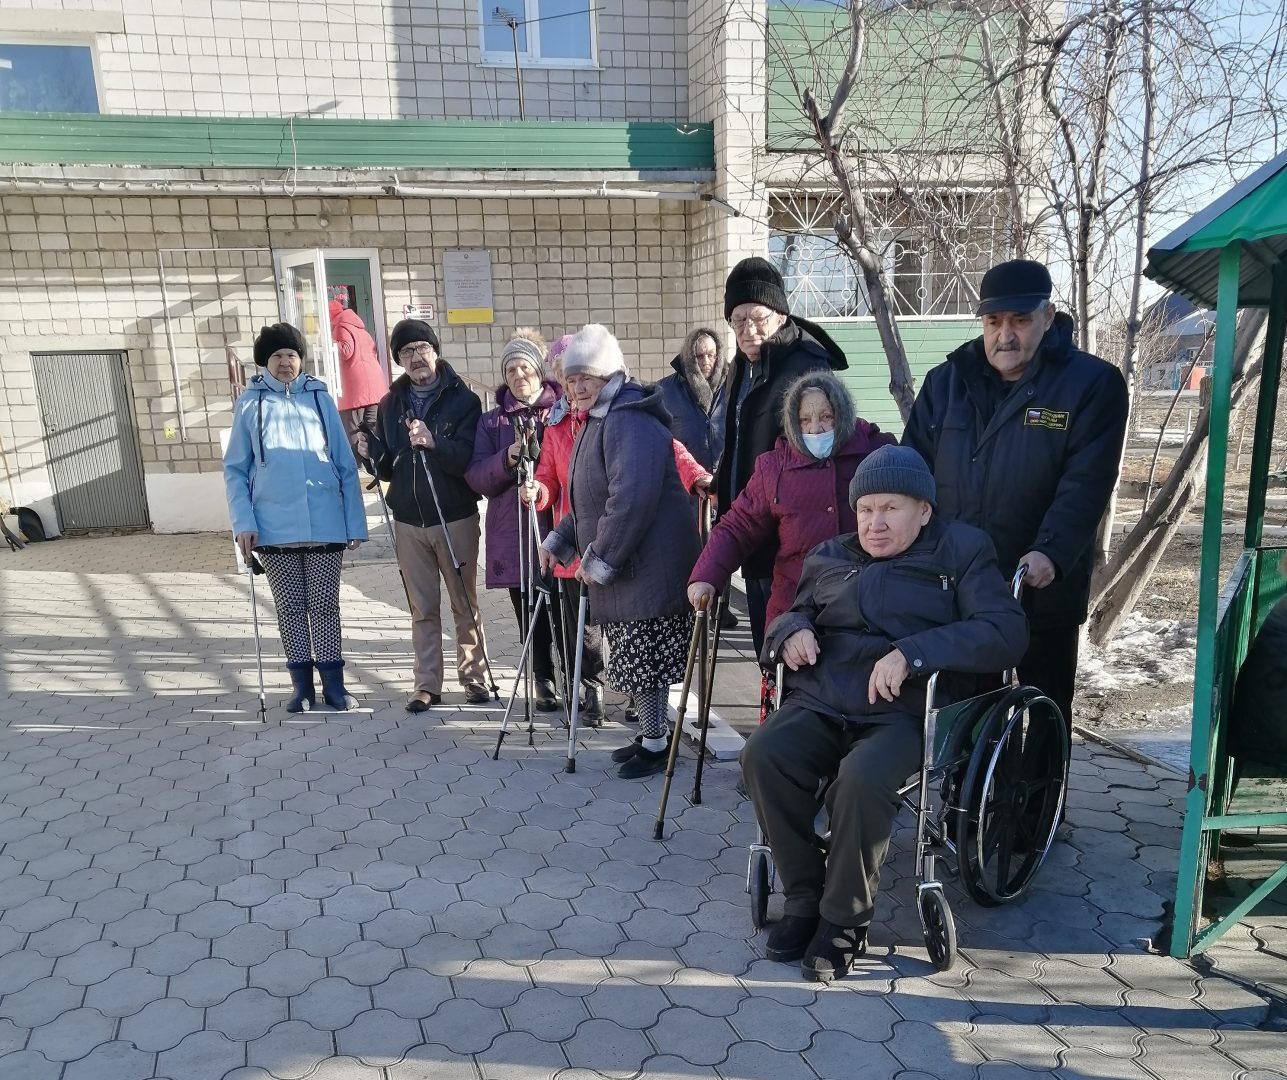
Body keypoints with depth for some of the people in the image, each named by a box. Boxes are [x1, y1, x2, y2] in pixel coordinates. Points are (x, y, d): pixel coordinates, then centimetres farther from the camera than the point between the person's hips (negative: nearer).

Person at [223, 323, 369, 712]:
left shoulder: (320, 397, 6)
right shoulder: (250, 403, 5)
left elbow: (345, 464, 6)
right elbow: (235, 469, 6)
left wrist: (355, 522, 1)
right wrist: (243, 522, -6)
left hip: (325, 523, 0)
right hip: (275, 527, 0)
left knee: (325, 605, 7)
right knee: (290, 607, 9)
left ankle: (333, 683, 18)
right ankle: (302, 685, 21)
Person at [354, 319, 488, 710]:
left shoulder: (463, 400, -4)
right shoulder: (390, 404, 9)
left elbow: (470, 459, -16)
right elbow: (388, 469, 13)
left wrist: (434, 442, -32)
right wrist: (373, 452, -8)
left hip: (456, 519, -3)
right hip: (408, 521, 3)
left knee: (465, 605, 6)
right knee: (423, 609, 9)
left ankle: (474, 678, 17)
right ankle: (427, 685, 16)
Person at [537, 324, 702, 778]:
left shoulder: (631, 421, -19)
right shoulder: (599, 419, 16)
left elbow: (631, 498, -28)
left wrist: (600, 559, -22)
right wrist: (559, 539, 16)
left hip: (647, 566, -10)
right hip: (616, 566, 10)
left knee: (643, 659, 0)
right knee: (635, 660, 17)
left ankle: (655, 745, 15)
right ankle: (650, 734, 30)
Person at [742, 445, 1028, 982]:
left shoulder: (960, 551, 8)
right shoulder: (829, 556, 22)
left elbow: (1006, 632, -5)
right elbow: (790, 611, 27)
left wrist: (913, 652, -20)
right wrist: (792, 628, -1)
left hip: (900, 713, -4)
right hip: (819, 702, 4)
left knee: (861, 779, -34)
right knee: (762, 755, -26)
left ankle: (845, 920, -9)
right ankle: (803, 895, -6)